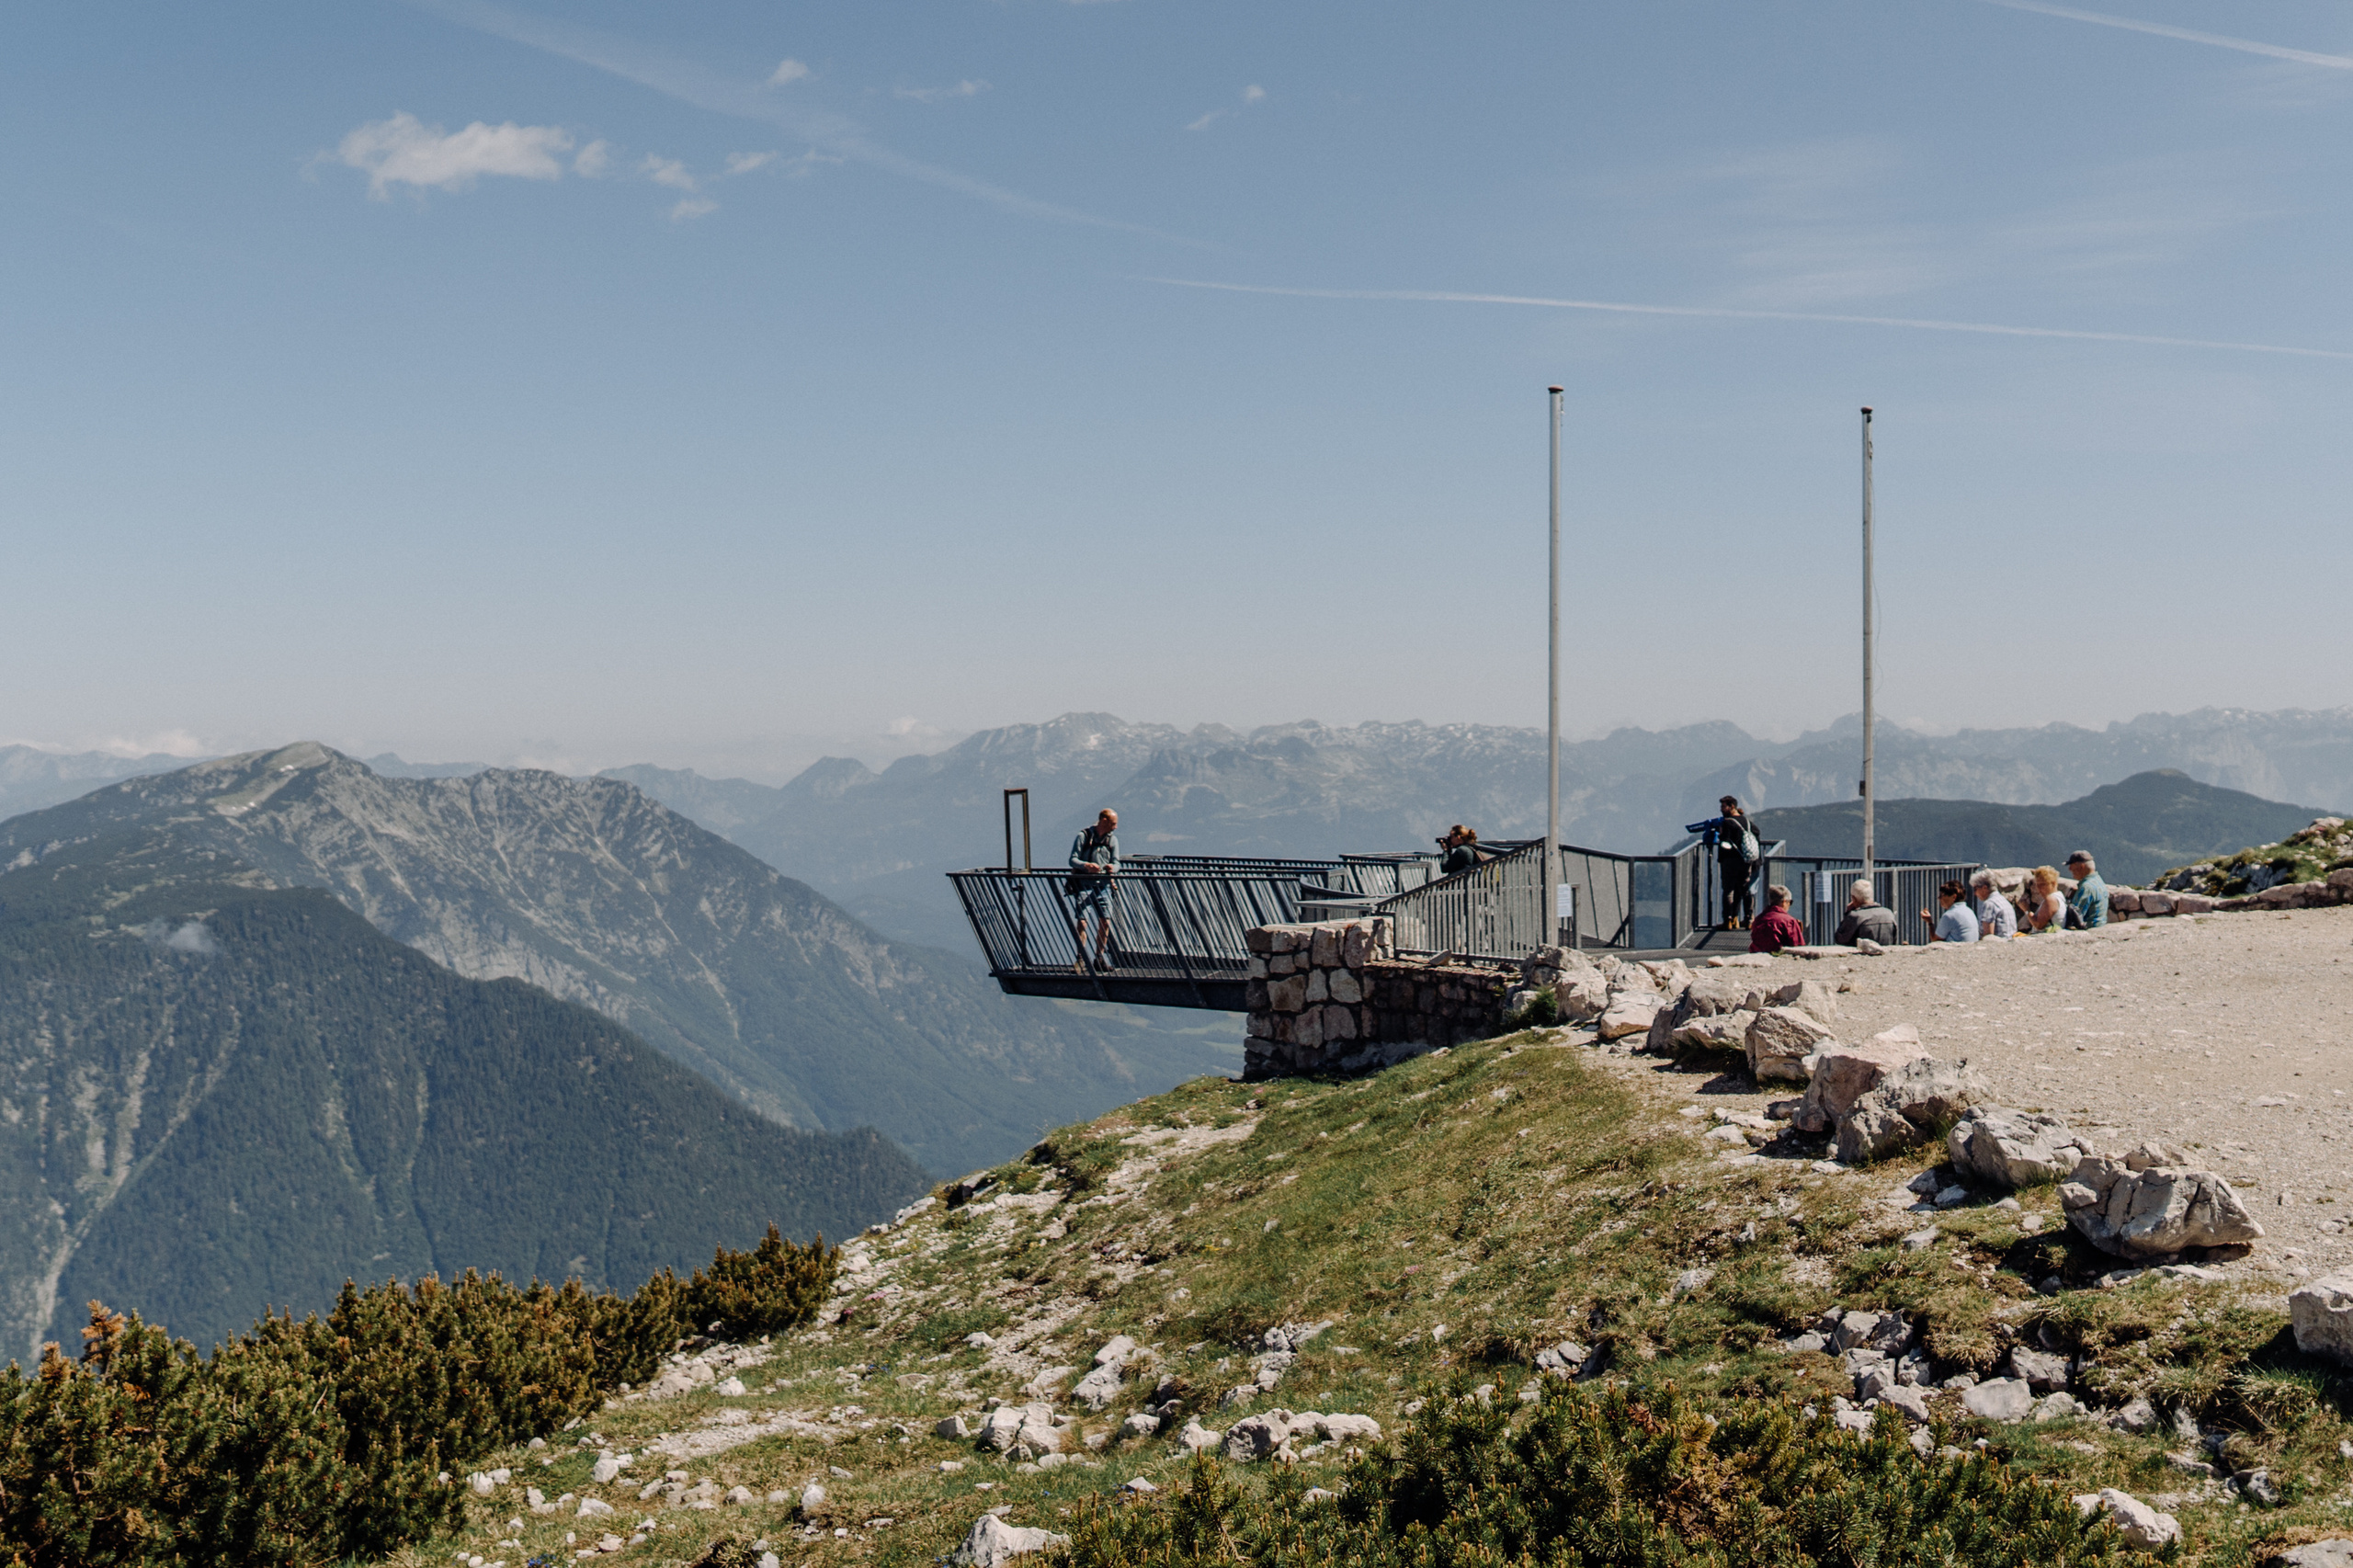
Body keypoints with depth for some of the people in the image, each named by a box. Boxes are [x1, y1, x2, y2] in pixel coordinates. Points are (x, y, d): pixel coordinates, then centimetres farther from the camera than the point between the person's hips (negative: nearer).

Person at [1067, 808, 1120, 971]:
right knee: (1082, 922, -9)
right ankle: (1081, 960, -4)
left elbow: (1116, 863, 5)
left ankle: (1099, 959, 10)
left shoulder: (1113, 839, 10)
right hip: (1083, 885, -4)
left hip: (1103, 886, 4)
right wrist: (1086, 865, -26)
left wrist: (1112, 868, -19)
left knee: (1105, 922, -3)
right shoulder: (1084, 835, -3)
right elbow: (1073, 859, -6)